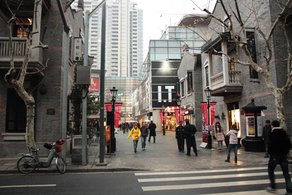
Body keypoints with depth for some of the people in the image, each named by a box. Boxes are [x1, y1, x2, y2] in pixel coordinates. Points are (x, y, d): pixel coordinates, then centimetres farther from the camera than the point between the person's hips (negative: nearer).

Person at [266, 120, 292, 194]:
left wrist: (270, 152, -3)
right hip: (284, 156, 5)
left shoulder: (273, 134, -13)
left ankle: (272, 186, 18)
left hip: (274, 155, -5)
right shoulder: (284, 133, 4)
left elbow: (271, 145, -19)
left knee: (270, 170, 14)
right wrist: (285, 152, 14)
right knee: (286, 173, 8)